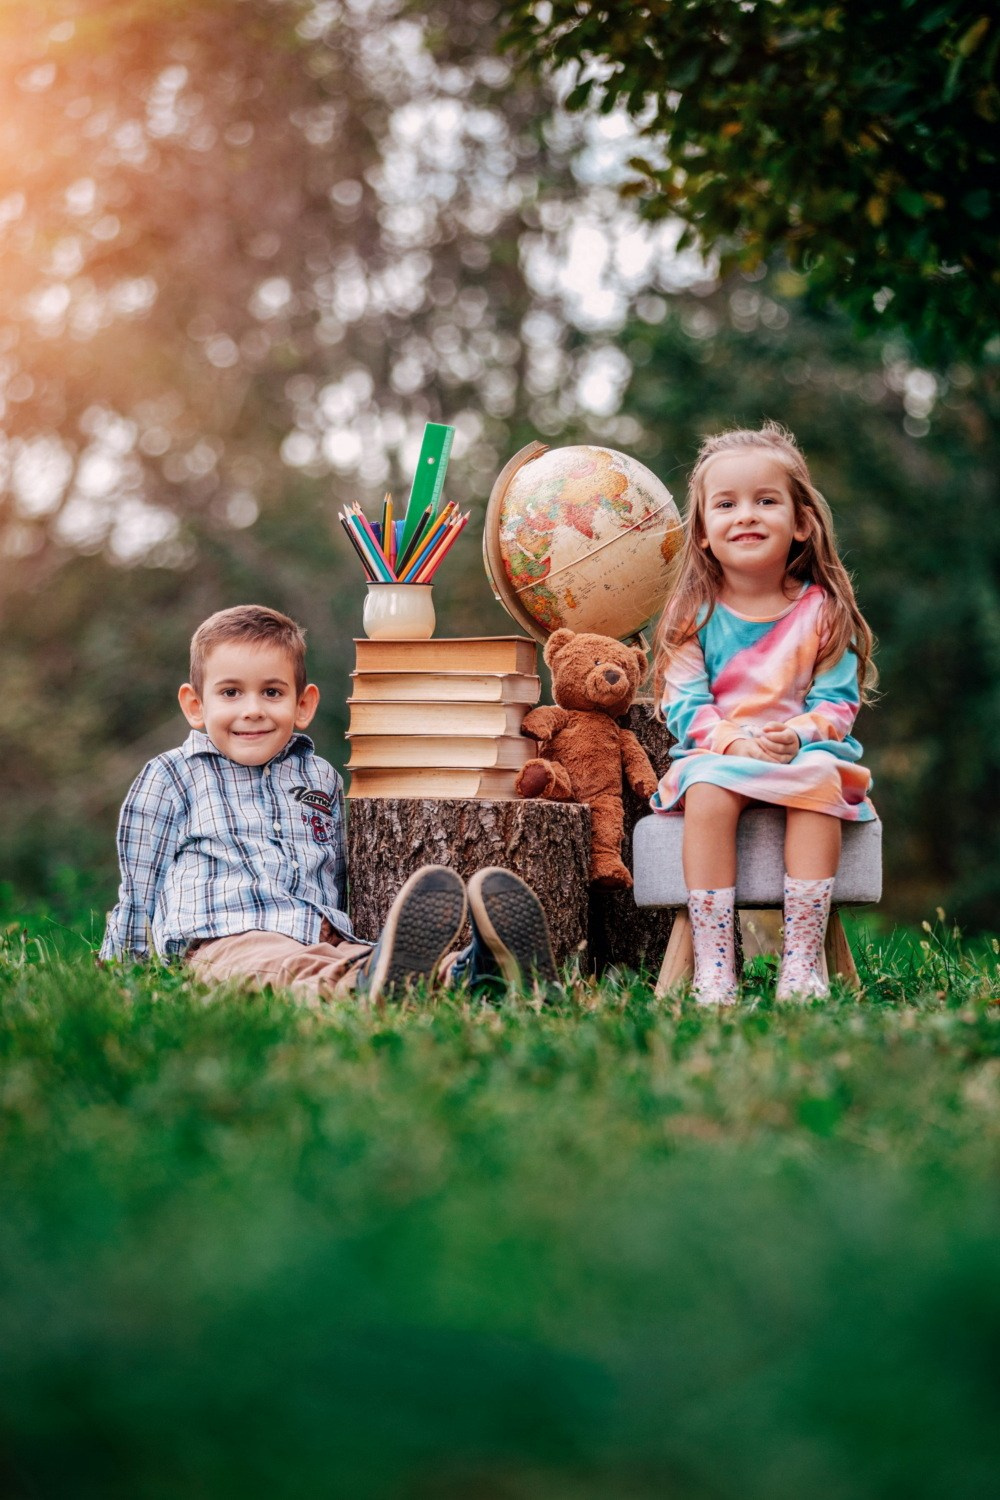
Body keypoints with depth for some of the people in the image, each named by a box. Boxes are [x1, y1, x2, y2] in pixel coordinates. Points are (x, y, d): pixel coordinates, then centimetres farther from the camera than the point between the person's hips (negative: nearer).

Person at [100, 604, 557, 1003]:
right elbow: (139, 888, 17)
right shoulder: (170, 778, 14)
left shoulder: (321, 779, 26)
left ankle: (468, 972, -62)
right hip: (224, 942, -4)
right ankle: (363, 981, -73)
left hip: (324, 943, 4)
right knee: (281, 966, -41)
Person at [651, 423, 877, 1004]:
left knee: (818, 778, -33)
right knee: (707, 790, -33)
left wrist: (797, 735, -23)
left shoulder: (822, 611, 2)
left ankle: (802, 960, -32)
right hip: (715, 755, 0)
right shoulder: (694, 614, 1)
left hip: (805, 753, 0)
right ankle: (713, 967, -32)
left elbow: (837, 702, -2)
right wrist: (736, 742, -22)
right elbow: (685, 706, -4)